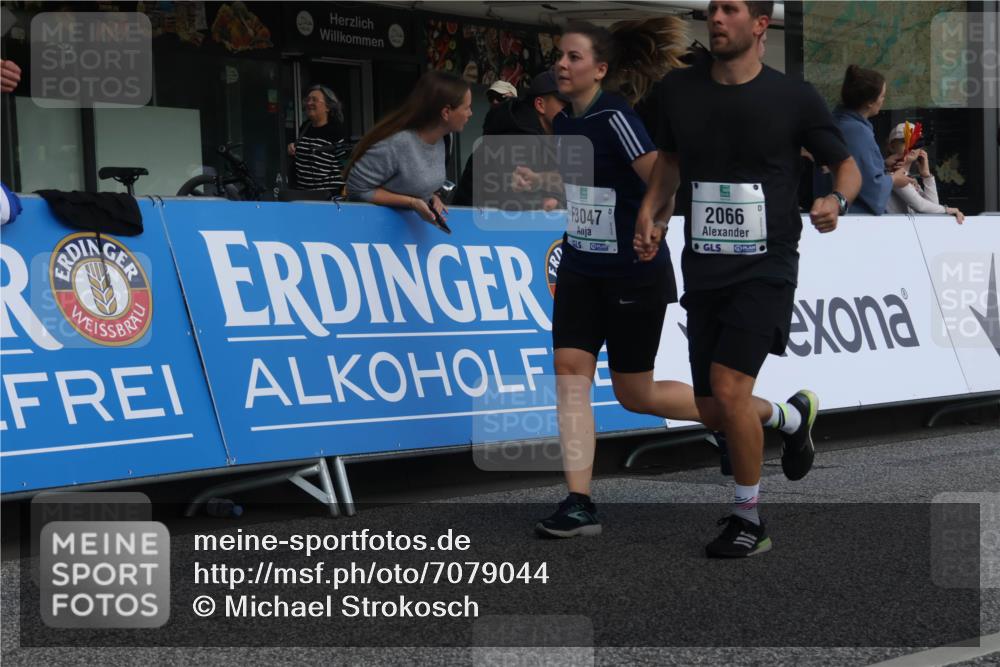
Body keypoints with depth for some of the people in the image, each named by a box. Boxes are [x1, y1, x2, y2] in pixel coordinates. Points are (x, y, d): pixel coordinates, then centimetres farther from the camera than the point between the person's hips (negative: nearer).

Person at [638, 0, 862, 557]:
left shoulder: (794, 98, -6)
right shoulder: (679, 90, 4)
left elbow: (847, 166, 4)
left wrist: (836, 202, -18)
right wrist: (650, 212, 2)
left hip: (765, 267, -5)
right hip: (704, 270, 5)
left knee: (728, 387, -19)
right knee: (713, 412, 7)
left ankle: (749, 520, 1)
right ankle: (793, 415, 40)